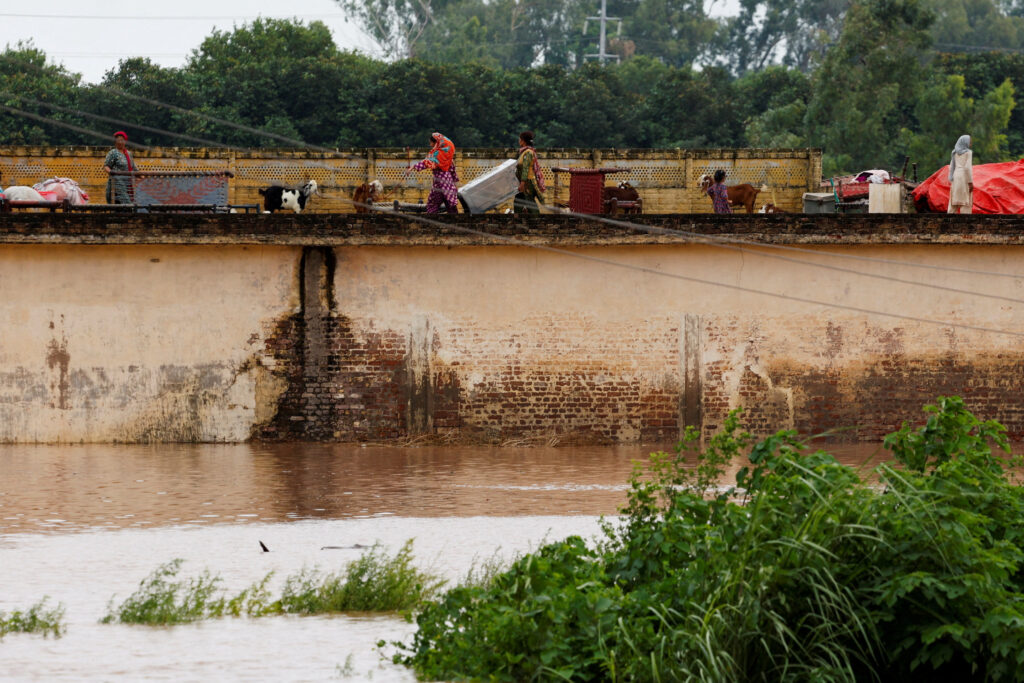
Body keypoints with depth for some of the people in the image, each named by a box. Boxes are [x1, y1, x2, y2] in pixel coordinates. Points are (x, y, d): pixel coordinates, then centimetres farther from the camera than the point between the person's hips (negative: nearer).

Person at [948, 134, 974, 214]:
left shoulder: (955, 153, 10)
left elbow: (951, 167, 11)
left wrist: (952, 181, 16)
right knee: (966, 202, -3)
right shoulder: (968, 152, -9)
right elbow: (967, 167, -16)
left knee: (954, 202, 7)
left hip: (956, 178, 6)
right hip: (965, 178, -6)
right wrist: (970, 182, -14)